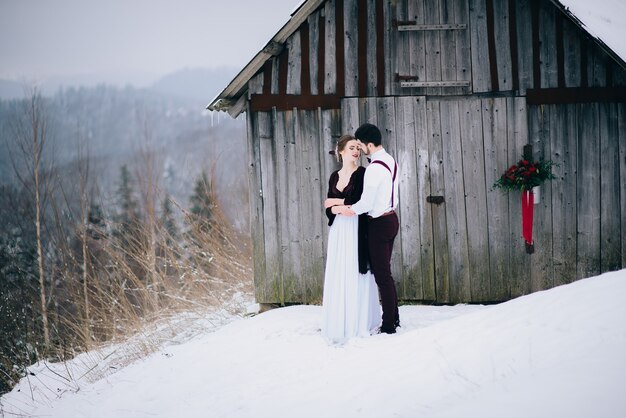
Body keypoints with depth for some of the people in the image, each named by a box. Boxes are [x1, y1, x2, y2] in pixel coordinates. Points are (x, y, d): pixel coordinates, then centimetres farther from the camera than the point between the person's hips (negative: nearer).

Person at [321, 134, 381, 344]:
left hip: (357, 231, -5)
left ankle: (361, 324, 3)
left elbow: (358, 202, -14)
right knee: (338, 275, 3)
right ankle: (340, 325, 7)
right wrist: (342, 209, -12)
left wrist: (337, 202, -2)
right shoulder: (334, 176, 13)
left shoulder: (361, 173, -3)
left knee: (357, 275, -3)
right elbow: (329, 208, 10)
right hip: (338, 231, 5)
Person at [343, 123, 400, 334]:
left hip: (379, 224, -9)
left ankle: (388, 326, 4)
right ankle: (394, 318, 24)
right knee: (385, 272, 18)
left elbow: (366, 203, -21)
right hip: (391, 218, 9)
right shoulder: (390, 161, 7)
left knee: (382, 275, -1)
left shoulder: (374, 168, -23)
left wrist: (347, 210, -4)